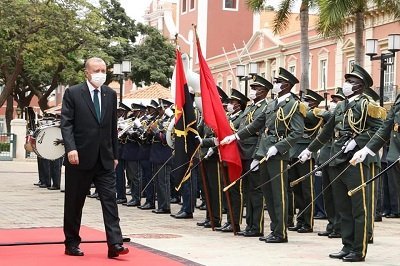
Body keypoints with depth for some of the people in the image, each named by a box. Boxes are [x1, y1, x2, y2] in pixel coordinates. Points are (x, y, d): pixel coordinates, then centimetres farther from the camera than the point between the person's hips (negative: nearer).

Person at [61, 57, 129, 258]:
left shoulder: (111, 94, 10)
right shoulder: (72, 93, -2)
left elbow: (113, 127, 14)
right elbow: (66, 124, -7)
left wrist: (115, 155, 13)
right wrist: (71, 148, -21)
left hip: (105, 158, 3)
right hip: (80, 158, -3)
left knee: (110, 200, -6)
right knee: (74, 203, 7)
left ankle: (114, 244, -9)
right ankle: (71, 244, 18)